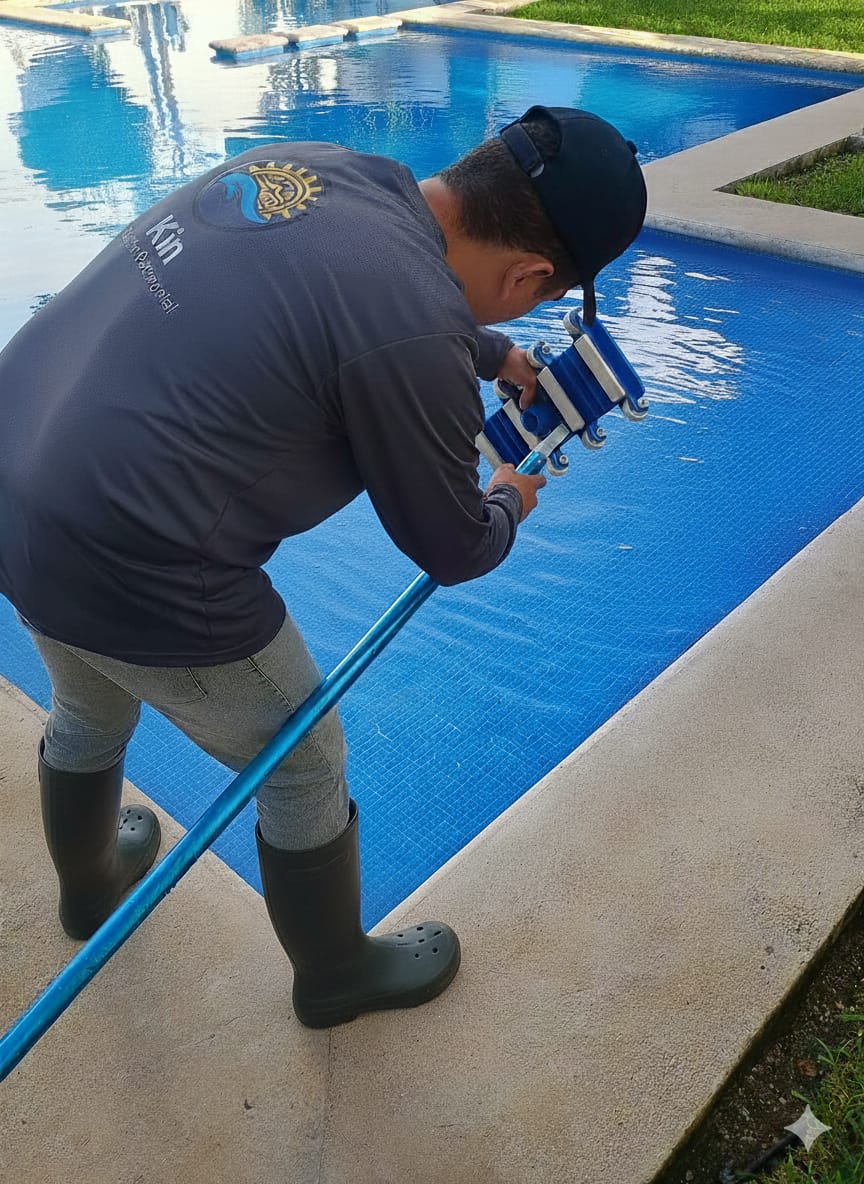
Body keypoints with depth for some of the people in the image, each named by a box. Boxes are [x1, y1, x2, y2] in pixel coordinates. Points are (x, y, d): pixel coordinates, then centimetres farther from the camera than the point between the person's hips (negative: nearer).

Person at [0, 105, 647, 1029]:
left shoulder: (314, 163, 3)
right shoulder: (417, 337, -22)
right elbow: (450, 550, -6)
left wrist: (494, 357, 37)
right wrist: (508, 505, 16)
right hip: (134, 572, -9)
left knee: (88, 712, 33)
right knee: (303, 769, 15)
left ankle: (88, 886, 63)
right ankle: (337, 974, 42)